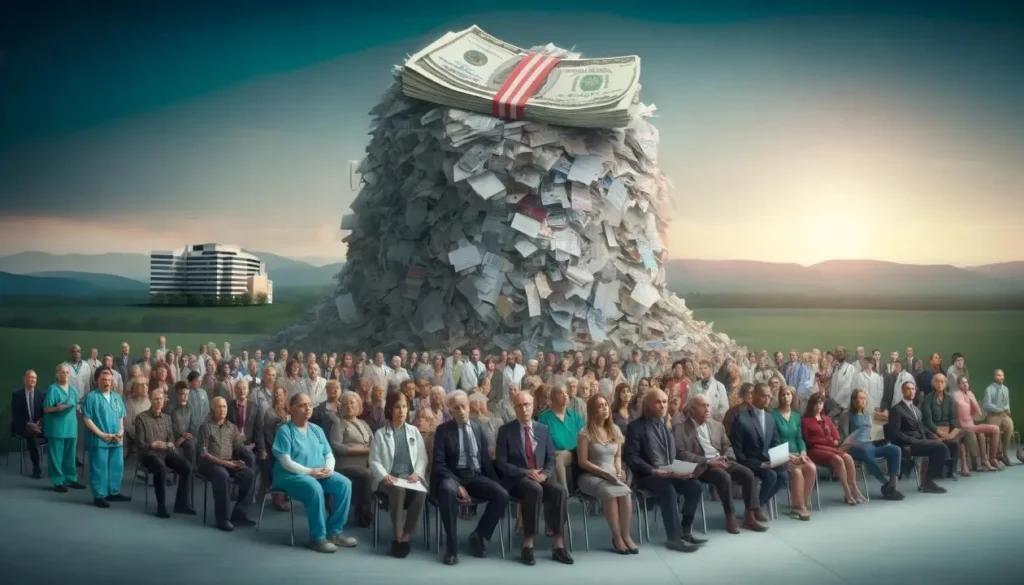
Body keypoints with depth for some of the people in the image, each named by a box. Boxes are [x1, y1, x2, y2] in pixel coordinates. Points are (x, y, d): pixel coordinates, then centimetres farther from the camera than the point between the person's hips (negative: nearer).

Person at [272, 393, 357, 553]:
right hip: (291, 475, -6)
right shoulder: (285, 431, -5)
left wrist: (328, 469, -10)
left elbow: (329, 455, 13)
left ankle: (334, 531, -11)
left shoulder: (317, 430, 15)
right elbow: (286, 463, -14)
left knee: (344, 484, -18)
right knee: (315, 488, -36)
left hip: (320, 474, 7)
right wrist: (310, 471, -21)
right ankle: (318, 537, -24)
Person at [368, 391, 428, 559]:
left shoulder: (414, 431, 16)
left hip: (410, 477, 2)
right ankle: (398, 536, -26)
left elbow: (422, 457, 11)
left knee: (421, 493, -32)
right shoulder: (380, 434, 8)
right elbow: (374, 461, 1)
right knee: (398, 490, -37)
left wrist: (417, 473, -8)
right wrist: (384, 476, -18)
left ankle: (405, 536, -23)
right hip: (388, 479, -2)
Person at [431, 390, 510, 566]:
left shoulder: (479, 428, 11)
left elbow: (486, 458, 13)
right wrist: (457, 484, -21)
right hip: (453, 476, -4)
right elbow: (439, 463, -7)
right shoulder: (443, 430, 0)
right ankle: (451, 545, -24)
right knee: (447, 490, -39)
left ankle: (479, 536, -1)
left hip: (476, 476, 4)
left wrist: (495, 482, -2)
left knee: (502, 495, -23)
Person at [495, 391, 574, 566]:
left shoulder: (543, 430, 12)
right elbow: (501, 463, -5)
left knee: (560, 490, -28)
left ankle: (558, 545, -21)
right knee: (535, 489, -37)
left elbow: (551, 459, 11)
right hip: (516, 480, -4)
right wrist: (525, 472, -18)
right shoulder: (505, 431, 0)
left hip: (541, 477, 4)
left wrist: (545, 474, -11)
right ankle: (528, 545, -29)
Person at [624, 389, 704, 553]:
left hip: (671, 473, 6)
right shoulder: (636, 426, -5)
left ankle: (686, 531, -5)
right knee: (668, 489, -33)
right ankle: (674, 537, -23)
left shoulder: (668, 425, 16)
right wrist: (653, 471, -23)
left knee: (694, 486, -18)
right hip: (647, 475, -6)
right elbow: (631, 457, -12)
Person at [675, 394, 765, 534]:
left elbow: (727, 446, 18)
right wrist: (708, 461, -19)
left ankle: (749, 516, -11)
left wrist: (725, 458, -7)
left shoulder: (717, 425, 17)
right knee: (724, 477, -33)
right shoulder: (680, 428, -3)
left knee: (748, 474, -18)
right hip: (701, 466, -6)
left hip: (722, 462, 6)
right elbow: (681, 454, -12)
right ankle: (730, 517, -19)